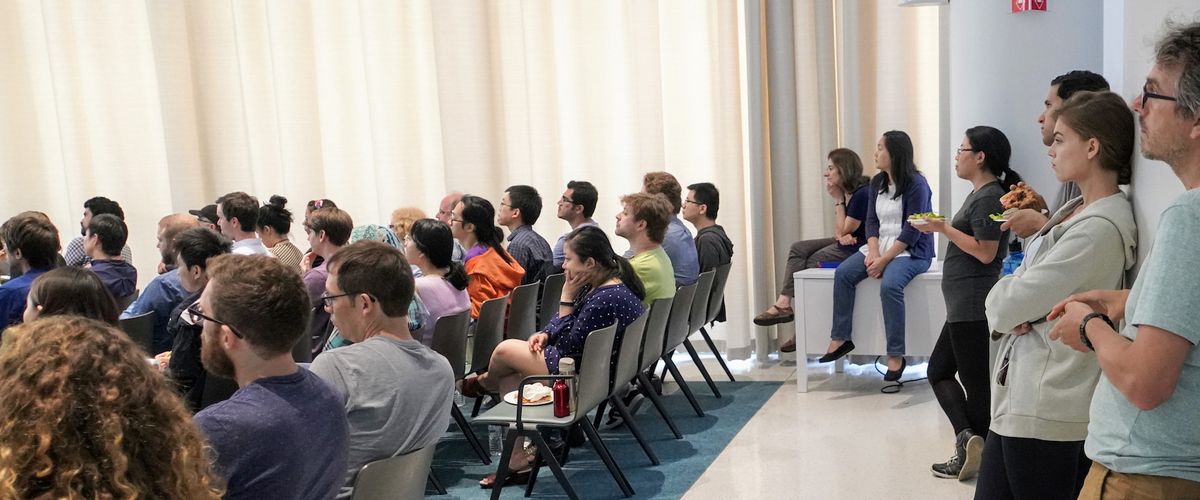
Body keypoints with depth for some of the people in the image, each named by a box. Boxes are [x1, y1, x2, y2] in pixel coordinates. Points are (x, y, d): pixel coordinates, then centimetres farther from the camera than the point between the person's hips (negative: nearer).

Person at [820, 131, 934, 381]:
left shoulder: (916, 184, -13)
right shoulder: (877, 182, 10)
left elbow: (911, 231, -17)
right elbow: (871, 222, 7)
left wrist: (884, 260, -21)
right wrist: (873, 253, -11)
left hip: (911, 251, -7)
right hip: (880, 246, 7)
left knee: (889, 285, -33)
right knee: (843, 273, -14)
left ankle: (896, 355, -25)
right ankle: (840, 339, -10)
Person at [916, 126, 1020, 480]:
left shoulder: (989, 197, -14)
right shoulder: (980, 194, 16)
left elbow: (986, 252, -21)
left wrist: (944, 228, -16)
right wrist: (942, 229, 15)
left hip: (973, 306, -11)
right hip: (965, 306, 11)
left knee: (974, 380, -2)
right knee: (939, 370, 12)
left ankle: (968, 440, 6)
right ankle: (969, 439, 4)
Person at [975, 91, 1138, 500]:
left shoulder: (1100, 228, -19)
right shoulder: (1075, 211, 10)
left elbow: (1011, 303, -19)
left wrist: (1002, 303, 2)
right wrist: (1012, 310, -10)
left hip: (1048, 414, -8)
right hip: (1018, 401, 8)